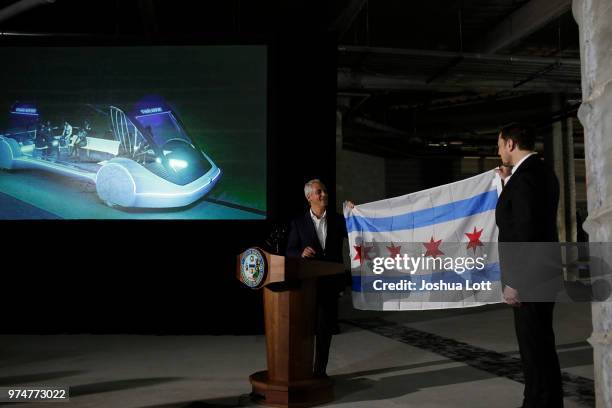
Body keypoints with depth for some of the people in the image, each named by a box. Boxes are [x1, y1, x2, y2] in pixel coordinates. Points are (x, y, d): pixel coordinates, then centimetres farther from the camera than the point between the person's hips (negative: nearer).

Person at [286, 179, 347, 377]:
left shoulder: (338, 220, 8)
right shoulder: (298, 223, 3)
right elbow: (290, 251, 0)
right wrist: (301, 253, -21)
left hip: (330, 284, 2)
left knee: (325, 329, 7)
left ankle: (320, 371, 19)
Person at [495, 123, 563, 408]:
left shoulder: (525, 176, -18)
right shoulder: (541, 171, 14)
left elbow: (525, 231, -24)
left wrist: (513, 282, -23)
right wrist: (508, 182, 18)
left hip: (528, 277, -10)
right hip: (540, 273, 10)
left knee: (534, 346, -3)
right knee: (539, 344, 18)